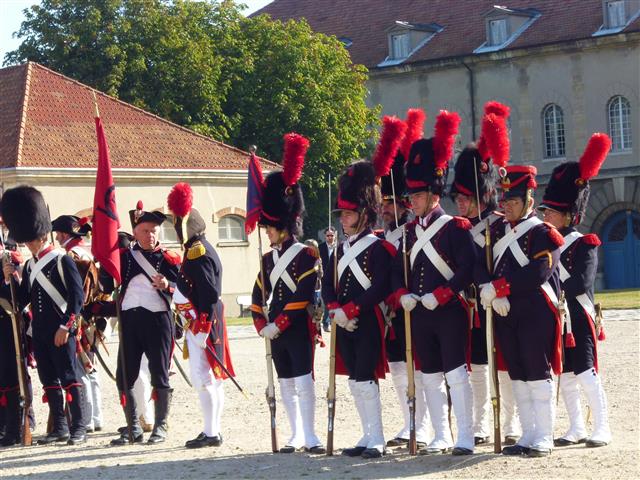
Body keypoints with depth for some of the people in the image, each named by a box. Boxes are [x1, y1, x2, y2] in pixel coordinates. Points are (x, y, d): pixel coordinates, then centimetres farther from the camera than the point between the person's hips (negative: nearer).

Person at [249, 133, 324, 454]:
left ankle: (310, 437, -10)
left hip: (298, 329, -7)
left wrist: (278, 325, -18)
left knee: (303, 382, -11)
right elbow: (259, 295, 15)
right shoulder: (269, 258, 13)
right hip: (276, 331, 7)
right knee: (286, 385, 9)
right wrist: (261, 325, 2)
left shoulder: (305, 256, -9)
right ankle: (296, 437, 15)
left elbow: (303, 296, -17)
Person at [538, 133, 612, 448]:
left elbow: (581, 283, -18)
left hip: (578, 319, -7)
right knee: (564, 377, 10)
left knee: (586, 375, -7)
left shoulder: (585, 245, -8)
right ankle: (576, 429, 18)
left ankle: (601, 430, -1)